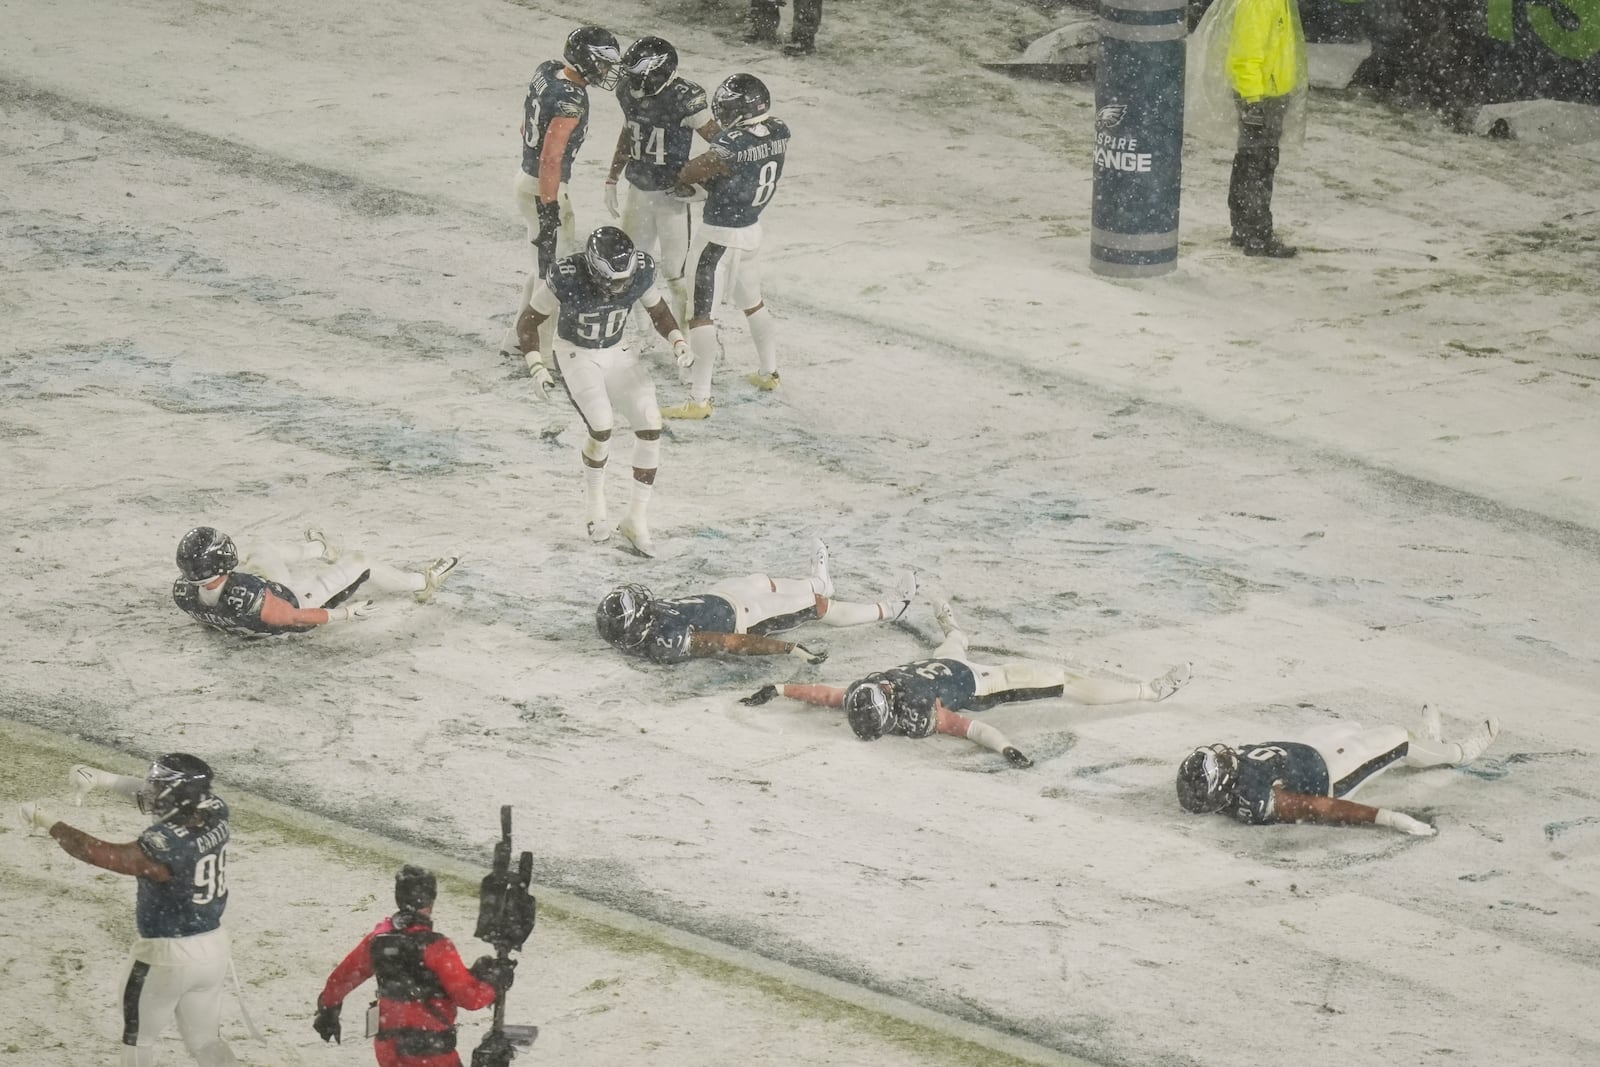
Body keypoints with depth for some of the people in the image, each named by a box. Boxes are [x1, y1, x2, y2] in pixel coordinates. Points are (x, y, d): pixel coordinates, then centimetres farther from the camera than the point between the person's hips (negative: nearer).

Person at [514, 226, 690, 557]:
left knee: (650, 425, -12)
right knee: (602, 424, -25)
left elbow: (658, 311, 2)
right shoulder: (566, 279, -30)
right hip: (575, 355, -4)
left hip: (616, 354, 4)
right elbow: (528, 321, -14)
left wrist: (678, 342, -13)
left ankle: (636, 520, 1)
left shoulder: (641, 271, -19)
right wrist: (536, 368, -24)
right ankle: (595, 505, 2)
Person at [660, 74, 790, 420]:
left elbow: (688, 174, -15)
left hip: (722, 236, -8)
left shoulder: (731, 145, -28)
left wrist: (684, 179, 8)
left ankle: (700, 398, -6)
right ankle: (769, 372, 43)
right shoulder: (779, 133, -6)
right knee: (752, 302, 27)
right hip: (752, 230, 8)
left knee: (700, 312, -4)